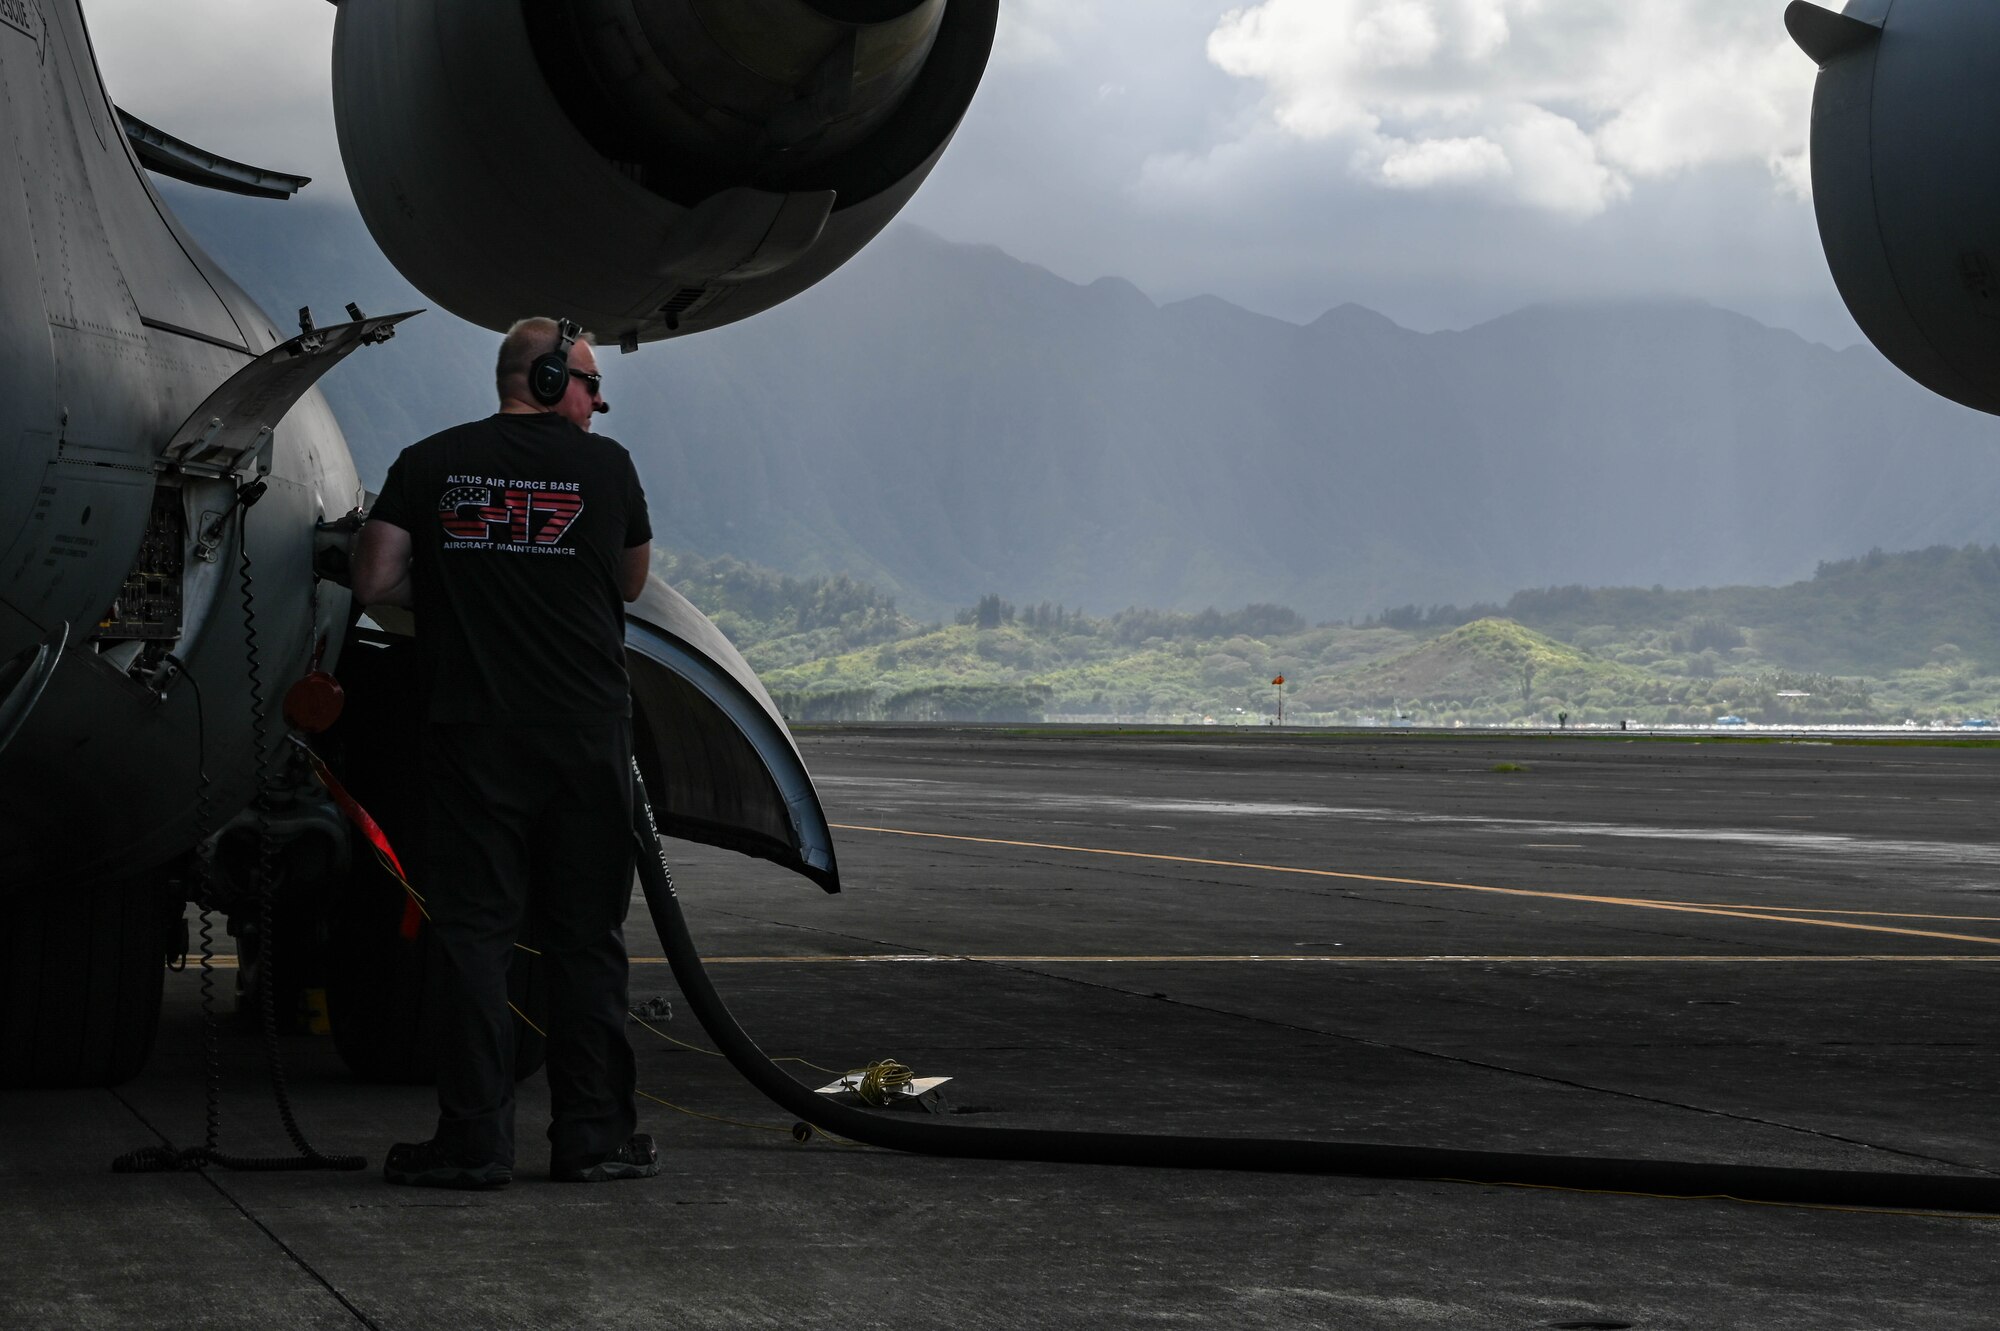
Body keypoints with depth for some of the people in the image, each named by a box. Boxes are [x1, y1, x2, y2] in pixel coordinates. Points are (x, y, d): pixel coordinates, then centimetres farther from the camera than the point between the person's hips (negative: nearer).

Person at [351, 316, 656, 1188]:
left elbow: (376, 582, 0)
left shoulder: (430, 464, 4)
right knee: (586, 936, 7)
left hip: (470, 731, 0)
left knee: (471, 929, 2)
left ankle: (474, 1140, -1)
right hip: (587, 733, 0)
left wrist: (456, 587, 14)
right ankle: (595, 1137, 10)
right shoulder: (605, 465, 3)